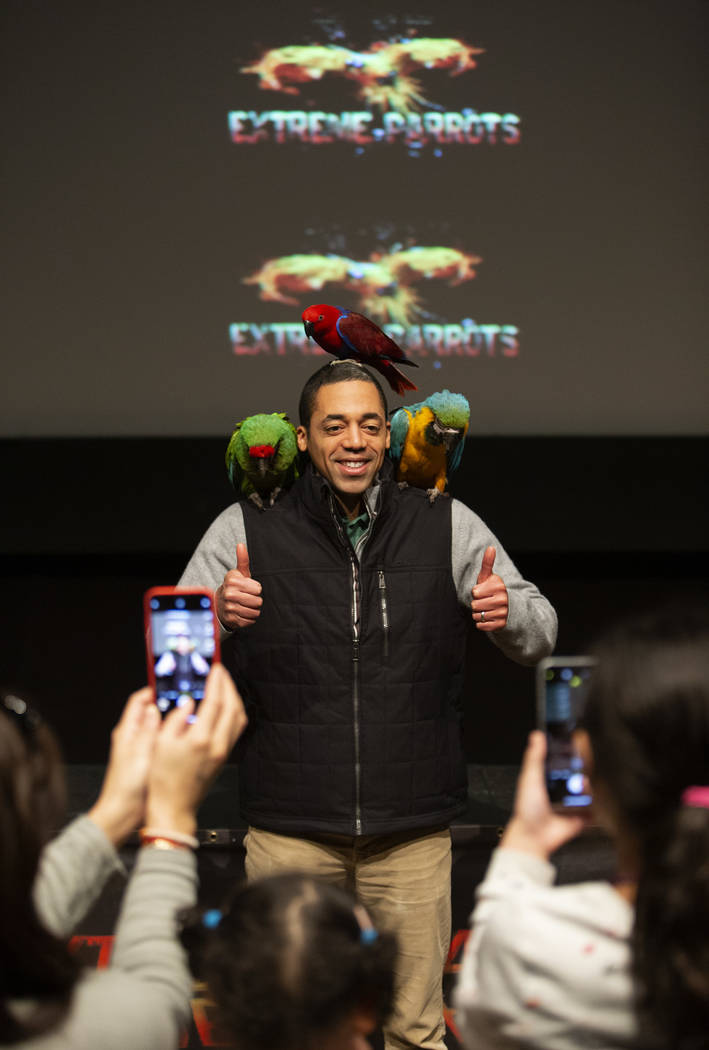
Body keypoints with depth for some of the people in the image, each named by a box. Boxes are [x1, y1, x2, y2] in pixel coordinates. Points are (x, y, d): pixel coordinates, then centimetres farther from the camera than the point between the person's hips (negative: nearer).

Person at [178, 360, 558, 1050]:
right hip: (290, 831, 0)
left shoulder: (448, 528, 5)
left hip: (412, 831, 1)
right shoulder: (246, 530, 1)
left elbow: (539, 636, 7)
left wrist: (509, 615, -17)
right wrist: (216, 616, -22)